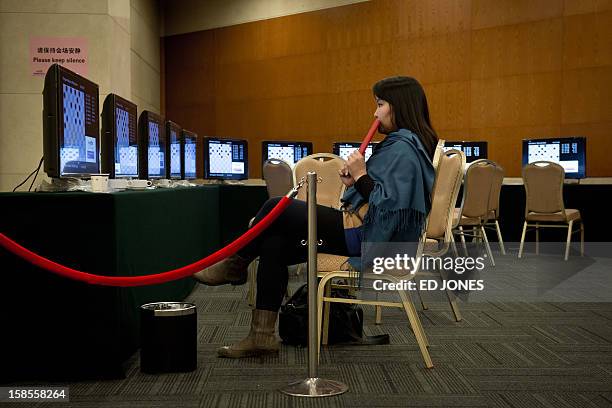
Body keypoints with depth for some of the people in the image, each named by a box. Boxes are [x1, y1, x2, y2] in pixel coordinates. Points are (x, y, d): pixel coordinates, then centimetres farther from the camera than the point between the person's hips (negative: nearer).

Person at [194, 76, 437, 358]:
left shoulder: (403, 149, -14)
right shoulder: (398, 144, 17)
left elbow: (390, 206, -23)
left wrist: (362, 176, -18)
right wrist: (354, 182, 5)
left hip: (370, 239, -10)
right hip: (365, 233, 10)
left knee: (276, 208, -12)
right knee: (274, 245, 2)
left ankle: (235, 266, 11)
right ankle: (262, 335, 3)